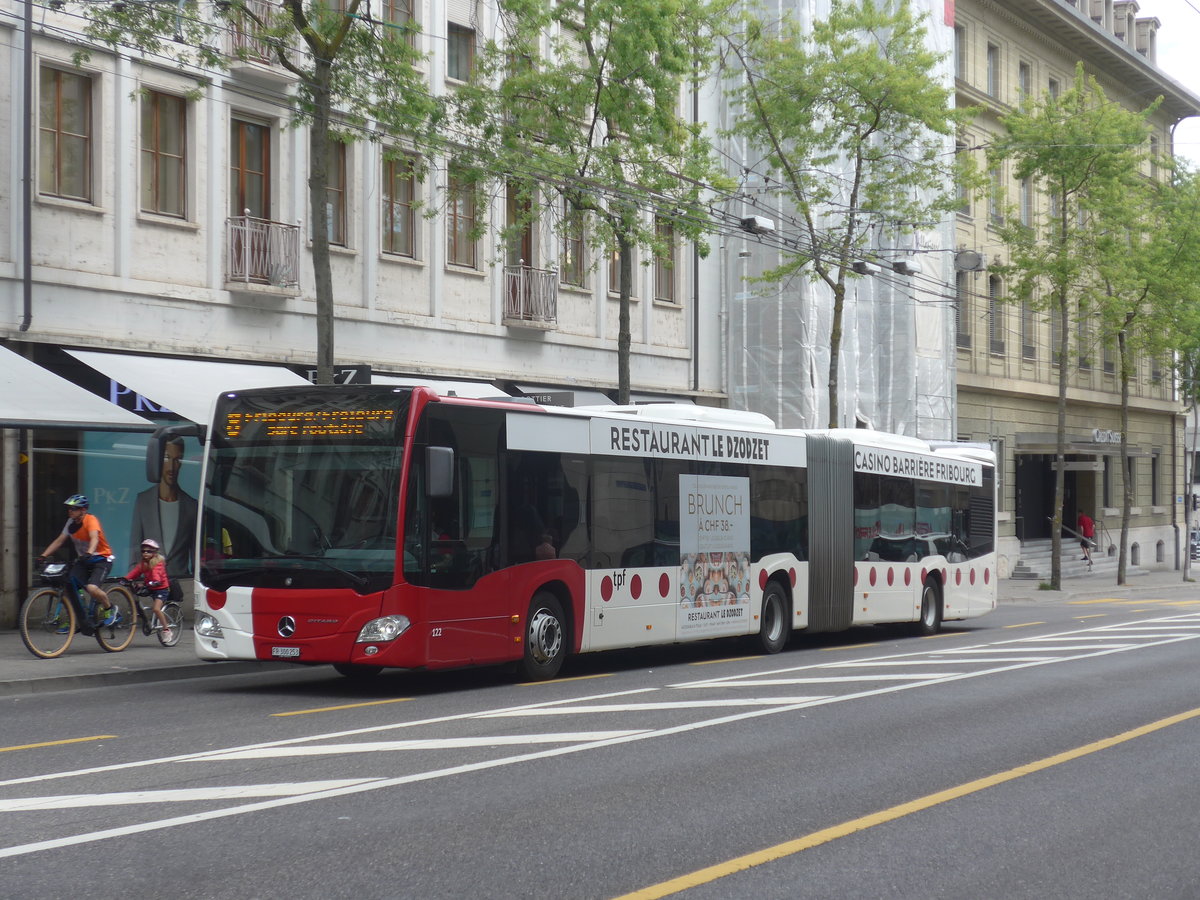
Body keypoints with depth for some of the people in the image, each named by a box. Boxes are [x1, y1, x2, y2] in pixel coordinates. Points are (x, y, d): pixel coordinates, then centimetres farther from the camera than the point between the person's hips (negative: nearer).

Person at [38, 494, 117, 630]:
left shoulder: (90, 520, -19)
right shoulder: (71, 522, 1)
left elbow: (94, 538, -35)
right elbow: (59, 541, 4)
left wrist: (89, 554, -54)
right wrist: (43, 556, -6)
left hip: (101, 559, -7)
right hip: (82, 560, 7)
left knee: (92, 588, -30)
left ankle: (109, 609, 0)